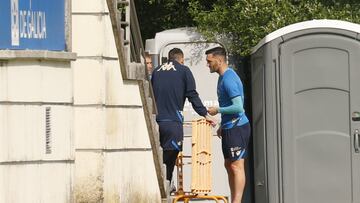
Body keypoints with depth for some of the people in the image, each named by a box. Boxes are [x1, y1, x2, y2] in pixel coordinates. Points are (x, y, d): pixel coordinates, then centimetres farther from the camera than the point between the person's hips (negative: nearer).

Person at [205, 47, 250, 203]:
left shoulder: (229, 79, -19)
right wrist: (223, 125, 24)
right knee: (229, 165, 13)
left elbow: (238, 107, -25)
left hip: (237, 128, -10)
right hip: (229, 127, 10)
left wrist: (217, 110, -13)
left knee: (236, 166, -9)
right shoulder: (223, 77, 14)